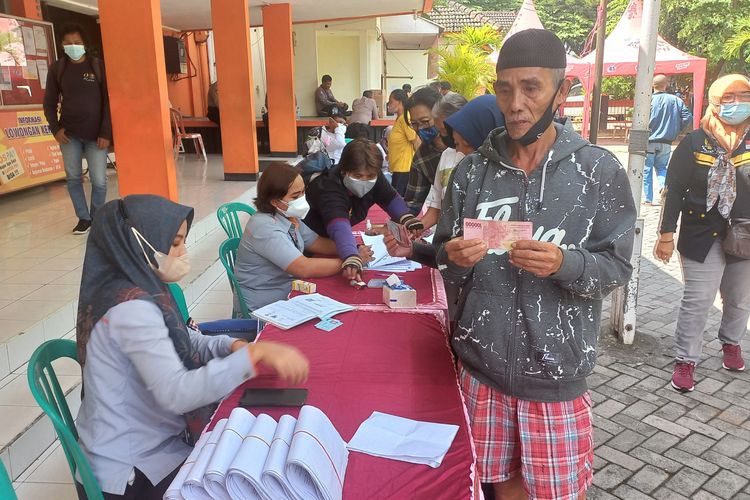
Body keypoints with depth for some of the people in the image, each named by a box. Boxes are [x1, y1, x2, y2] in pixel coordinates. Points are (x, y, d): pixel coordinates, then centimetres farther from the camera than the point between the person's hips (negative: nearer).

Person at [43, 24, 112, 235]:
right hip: (69, 133, 2)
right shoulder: (56, 68, 5)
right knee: (73, 178, 5)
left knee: (99, 181, -3)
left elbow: (108, 101, -4)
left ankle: (96, 218, 17)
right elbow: (50, 102, 10)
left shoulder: (98, 66, -1)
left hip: (96, 134, -2)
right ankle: (83, 218, 18)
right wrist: (55, 128, -3)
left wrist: (106, 132, -10)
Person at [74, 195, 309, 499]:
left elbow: (187, 343, 10)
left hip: (140, 449, 8)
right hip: (129, 473, -8)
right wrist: (255, 354, -38)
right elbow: (176, 394, -36)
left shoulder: (140, 291, 2)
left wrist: (236, 346, -9)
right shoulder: (131, 308, -27)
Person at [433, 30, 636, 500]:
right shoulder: (472, 170, -1)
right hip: (482, 363, 2)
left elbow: (617, 266, -5)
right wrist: (456, 258, -18)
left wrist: (564, 263, -25)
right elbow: (446, 260, 5)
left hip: (554, 371, -2)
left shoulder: (600, 170, -8)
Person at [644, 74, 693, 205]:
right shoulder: (676, 100, 2)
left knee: (647, 169, 6)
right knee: (661, 167, 16)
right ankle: (664, 185, -14)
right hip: (666, 142, 3)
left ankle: (648, 198, 7)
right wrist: (675, 130, 11)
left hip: (649, 141, -3)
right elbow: (688, 116, -1)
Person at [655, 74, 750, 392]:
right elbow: (674, 189, -4)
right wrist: (666, 234, -7)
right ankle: (685, 361, 9)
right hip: (702, 235, -3)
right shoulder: (696, 142, -4)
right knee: (698, 300, -2)